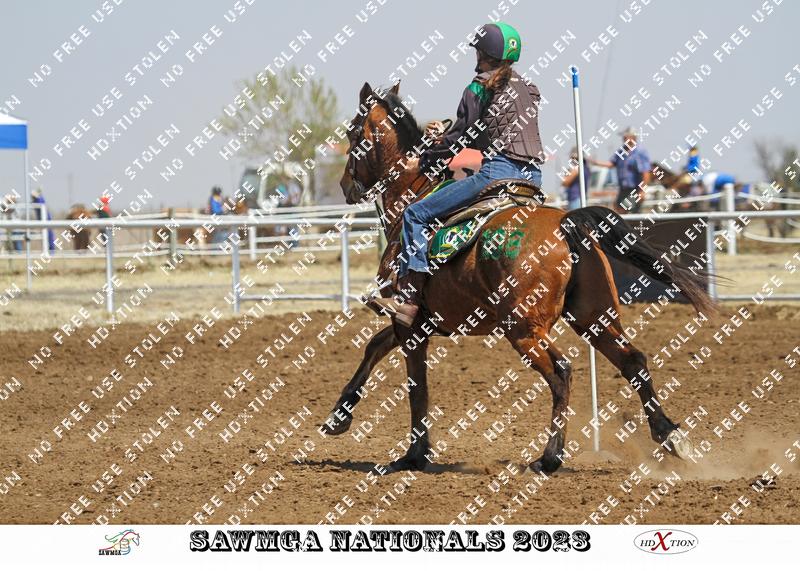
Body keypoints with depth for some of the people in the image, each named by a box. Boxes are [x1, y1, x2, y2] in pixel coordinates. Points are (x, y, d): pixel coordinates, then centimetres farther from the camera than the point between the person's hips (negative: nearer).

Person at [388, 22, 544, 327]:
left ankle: (410, 297, -17)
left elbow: (461, 139, -3)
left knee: (415, 215, -5)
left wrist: (424, 161, 11)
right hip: (533, 176, 8)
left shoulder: (479, 88, -1)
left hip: (497, 171, -8)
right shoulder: (528, 89, 22)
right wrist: (445, 135, 32)